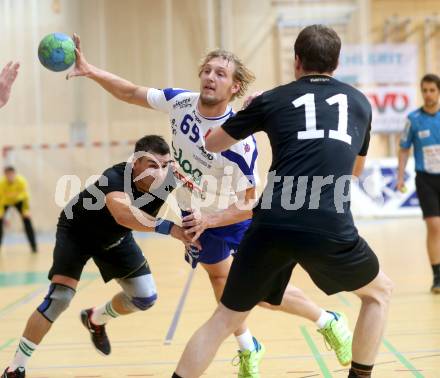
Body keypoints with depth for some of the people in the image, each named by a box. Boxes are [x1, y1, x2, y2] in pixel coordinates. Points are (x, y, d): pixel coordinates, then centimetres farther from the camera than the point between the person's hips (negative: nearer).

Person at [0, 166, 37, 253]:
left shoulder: (22, 181, -32)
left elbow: (26, 197, -21)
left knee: (27, 219, -12)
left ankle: (34, 247, -6)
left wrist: (26, 210, -25)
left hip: (18, 200, 0)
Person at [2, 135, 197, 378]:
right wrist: (168, 227, -77)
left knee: (145, 297, 3)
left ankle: (95, 320, 34)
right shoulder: (115, 179, -44)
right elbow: (123, 213, -64)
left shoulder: (168, 179, -28)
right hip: (77, 231, -6)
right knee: (60, 297, -20)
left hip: (115, 237, 6)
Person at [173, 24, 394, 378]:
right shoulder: (360, 102, 20)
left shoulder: (273, 99, 15)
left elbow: (212, 144, 28)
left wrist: (249, 112, 45)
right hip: (332, 229, 0)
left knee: (224, 321, 14)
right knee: (379, 292, 28)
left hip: (272, 227, 0)